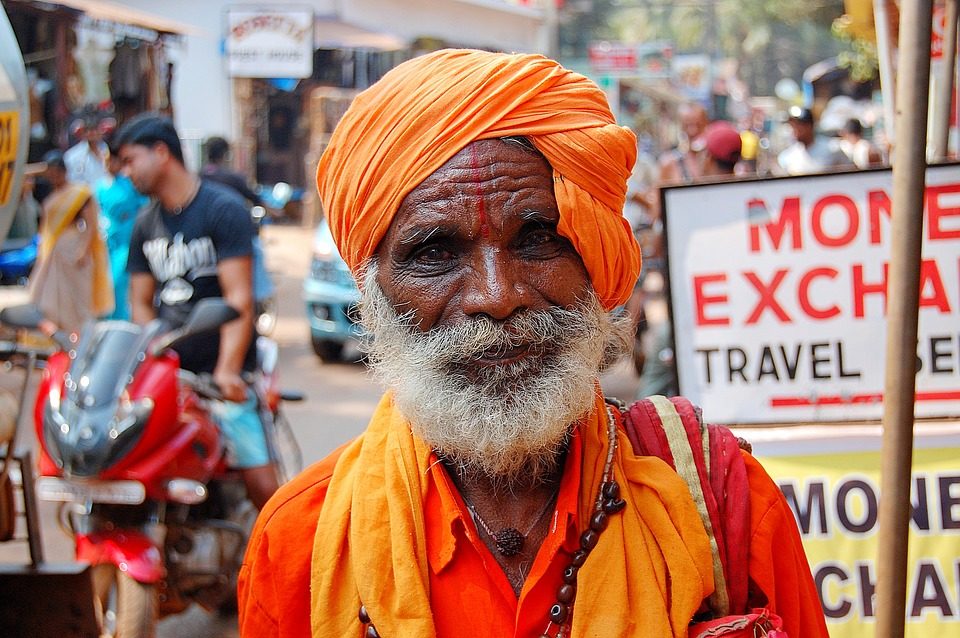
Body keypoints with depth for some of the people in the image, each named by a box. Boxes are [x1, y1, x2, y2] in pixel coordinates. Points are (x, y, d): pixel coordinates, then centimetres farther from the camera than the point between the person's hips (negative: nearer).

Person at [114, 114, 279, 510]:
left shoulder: (223, 208, -5)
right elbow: (141, 303, 15)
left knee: (262, 484, -13)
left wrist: (227, 371, -26)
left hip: (221, 376, -5)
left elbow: (239, 299, -14)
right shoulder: (145, 224, 16)